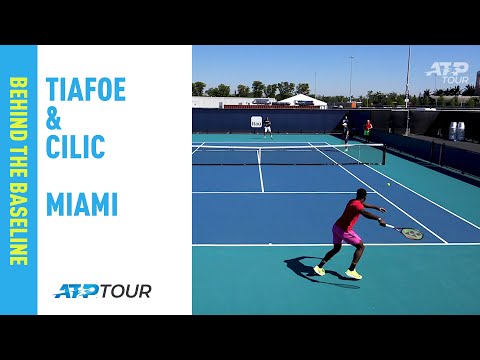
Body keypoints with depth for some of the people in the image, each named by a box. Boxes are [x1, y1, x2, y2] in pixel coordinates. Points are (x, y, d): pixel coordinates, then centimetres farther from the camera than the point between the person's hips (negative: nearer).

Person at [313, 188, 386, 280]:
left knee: (336, 248, 24)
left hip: (336, 226, 9)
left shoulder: (352, 201, 13)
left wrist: (377, 208, 42)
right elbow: (365, 213, -39)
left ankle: (319, 267, 20)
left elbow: (363, 204, 34)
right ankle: (351, 270, -2)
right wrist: (379, 219, -48)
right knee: (361, 246, 3)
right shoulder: (357, 205, -16)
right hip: (344, 230, -9)